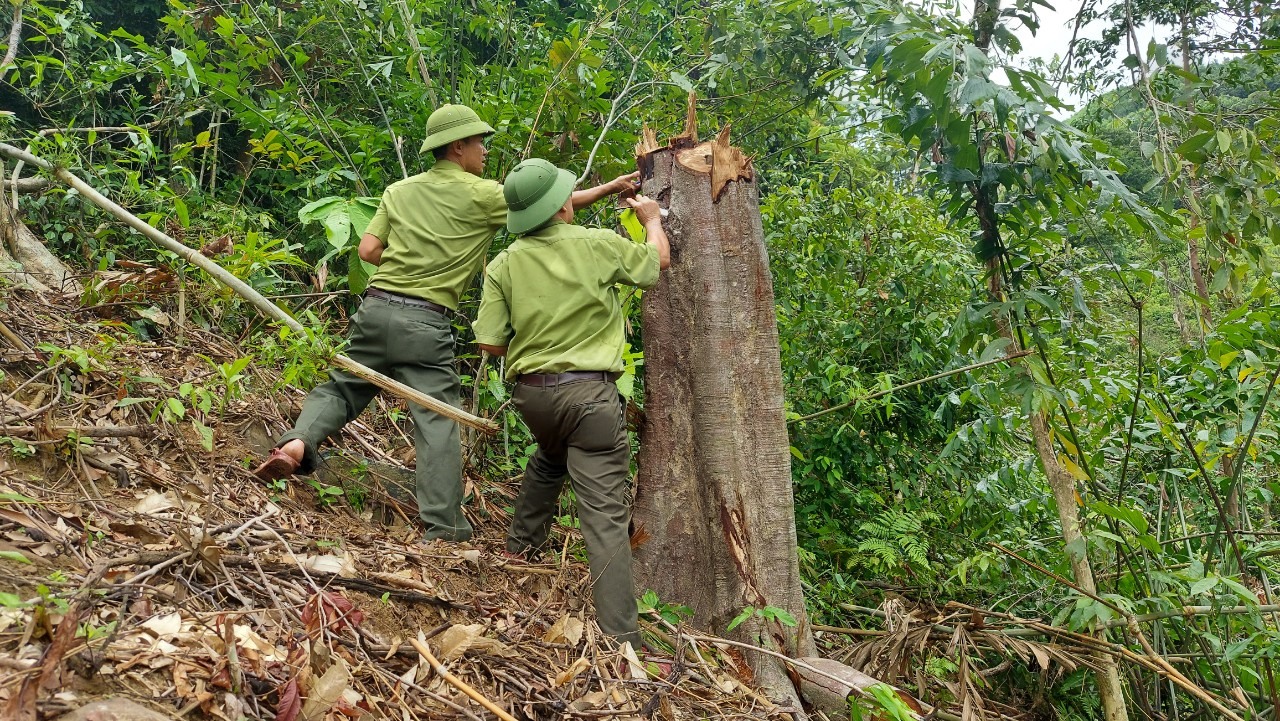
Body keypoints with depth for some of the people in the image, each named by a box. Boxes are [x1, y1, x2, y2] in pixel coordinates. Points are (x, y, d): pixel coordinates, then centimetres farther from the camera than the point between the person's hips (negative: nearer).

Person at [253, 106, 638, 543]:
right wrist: (609, 188, 16)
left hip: (376, 307, 4)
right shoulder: (481, 195, -1)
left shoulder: (399, 191, 12)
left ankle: (298, 442, -6)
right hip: (425, 322, -4)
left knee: (342, 389, 20)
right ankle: (445, 531, 1)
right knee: (438, 422, -1)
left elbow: (368, 250, 7)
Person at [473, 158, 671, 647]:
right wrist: (652, 219, 33)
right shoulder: (599, 245, -5)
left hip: (531, 391, 4)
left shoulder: (504, 264, 0)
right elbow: (659, 261, 13)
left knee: (549, 458, 36)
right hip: (589, 391, -4)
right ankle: (620, 635, -4)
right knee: (605, 514, -5)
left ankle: (521, 545, 43)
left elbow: (489, 341, -3)